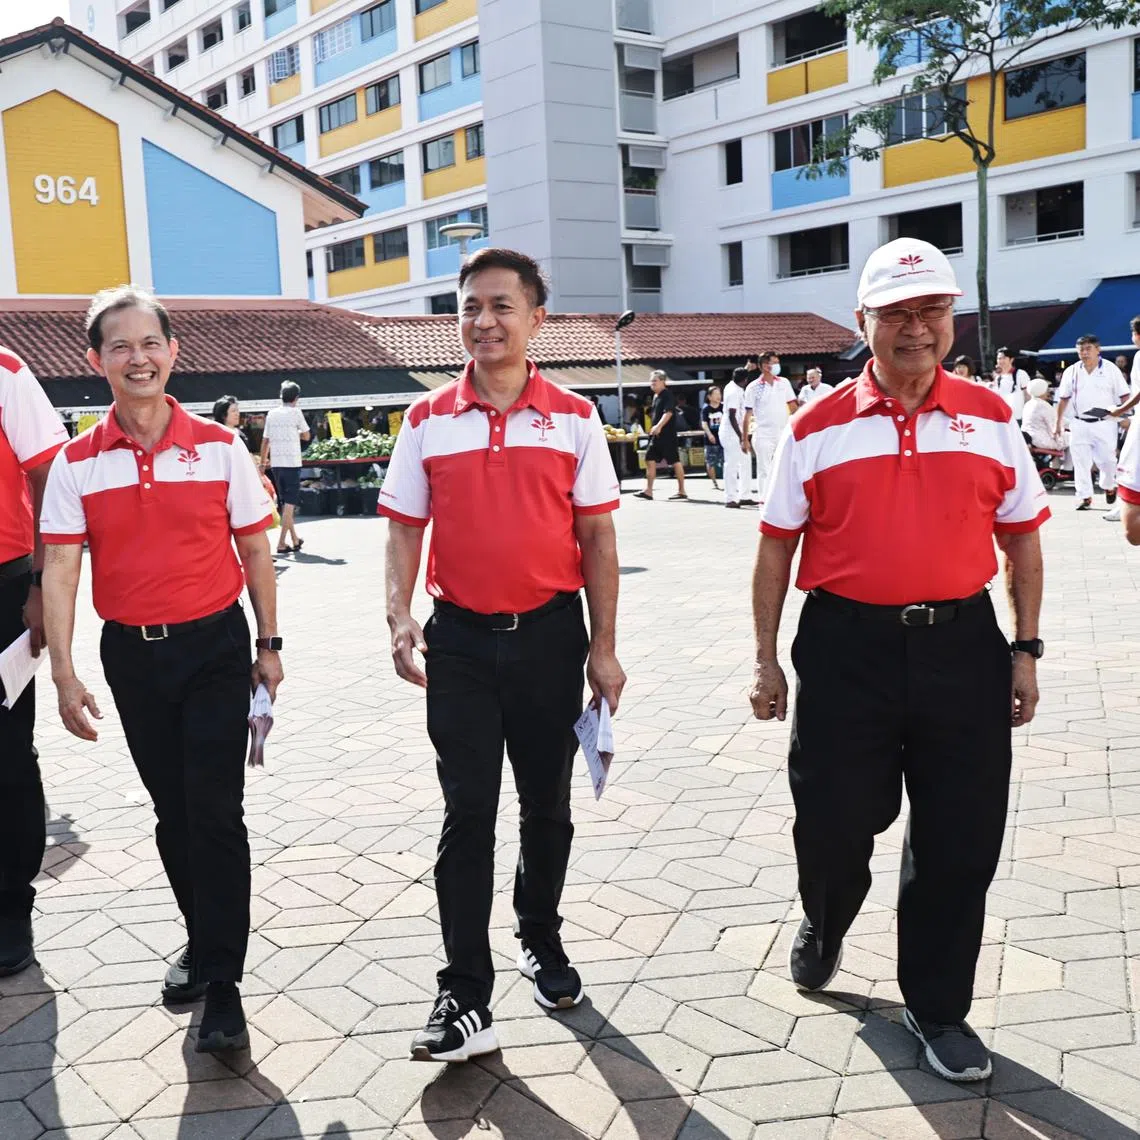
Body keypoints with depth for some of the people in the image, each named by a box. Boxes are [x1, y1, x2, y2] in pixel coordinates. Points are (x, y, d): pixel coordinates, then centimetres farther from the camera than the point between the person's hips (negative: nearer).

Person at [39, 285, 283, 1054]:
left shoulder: (220, 448, -4)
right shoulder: (78, 463, -1)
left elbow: (254, 551, 3)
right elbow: (60, 568, -4)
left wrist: (269, 644, 3)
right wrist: (64, 673, -10)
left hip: (215, 647, -2)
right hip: (132, 654, 2)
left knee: (215, 812, -6)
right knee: (172, 811, 14)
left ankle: (221, 984, 2)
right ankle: (205, 941, 34)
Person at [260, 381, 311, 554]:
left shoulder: (272, 413, 7)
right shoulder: (296, 412, -5)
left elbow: (265, 440, 8)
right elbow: (307, 436, 3)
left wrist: (263, 460, 19)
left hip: (275, 463, 5)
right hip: (292, 463, -5)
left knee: (285, 503, 16)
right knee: (290, 504, -3)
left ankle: (295, 539, 27)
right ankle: (282, 543, -10)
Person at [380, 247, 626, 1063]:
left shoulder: (574, 420, -1)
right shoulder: (428, 423, 1)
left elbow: (598, 539, 0)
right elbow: (405, 531, 4)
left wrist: (603, 647, -3)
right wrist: (400, 617, -13)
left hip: (550, 634, 1)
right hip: (460, 639, 0)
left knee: (547, 804, 15)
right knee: (468, 813, 0)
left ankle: (542, 941, 38)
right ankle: (467, 997, 9)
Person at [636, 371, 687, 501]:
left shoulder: (667, 395, -12)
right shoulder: (655, 396, 14)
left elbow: (668, 412, -25)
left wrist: (659, 426, -36)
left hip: (667, 434, -9)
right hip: (656, 435, 9)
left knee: (675, 461, -2)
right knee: (650, 460, 5)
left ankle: (681, 490, 5)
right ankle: (648, 490, 7)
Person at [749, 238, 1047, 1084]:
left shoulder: (992, 420, 5)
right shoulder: (819, 429, 0)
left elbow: (1022, 540, 10)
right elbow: (777, 548, 3)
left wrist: (1025, 650, 5)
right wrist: (767, 657, 1)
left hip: (961, 644, 2)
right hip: (847, 647, -1)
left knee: (960, 839, 8)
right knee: (834, 822, 7)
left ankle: (937, 1007, 28)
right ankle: (824, 927, 42)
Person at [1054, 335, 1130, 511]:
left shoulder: (1110, 369, -3)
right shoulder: (1071, 371, 5)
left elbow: (1125, 395, -2)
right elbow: (1063, 399, 12)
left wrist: (1121, 410, -20)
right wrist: (1058, 421, 10)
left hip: (1104, 424, -2)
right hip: (1079, 424, 2)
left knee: (1107, 460, 0)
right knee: (1081, 462, 0)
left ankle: (1109, 486, 29)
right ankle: (1085, 496, 8)